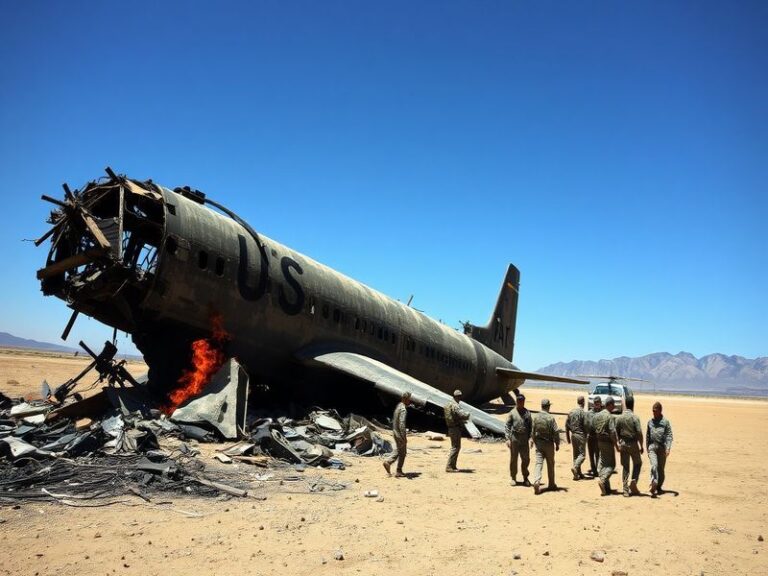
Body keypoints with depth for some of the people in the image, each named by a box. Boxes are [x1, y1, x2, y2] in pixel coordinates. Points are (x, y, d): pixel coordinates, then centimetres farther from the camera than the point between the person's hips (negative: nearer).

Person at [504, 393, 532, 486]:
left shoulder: (527, 413, 7)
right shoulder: (512, 413, 0)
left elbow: (530, 426, 10)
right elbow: (507, 426, -1)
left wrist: (531, 437, 0)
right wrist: (508, 438, -9)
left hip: (524, 439, 2)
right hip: (514, 439, -2)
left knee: (526, 459, 5)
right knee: (513, 458, 5)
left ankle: (525, 478, 19)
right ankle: (513, 477, 17)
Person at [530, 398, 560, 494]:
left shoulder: (536, 417, -1)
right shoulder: (550, 418, -14)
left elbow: (533, 430, 9)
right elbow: (556, 432, -13)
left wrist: (532, 440, 24)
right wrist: (557, 444, -1)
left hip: (538, 443, 2)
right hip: (548, 444, -2)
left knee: (538, 463, -2)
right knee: (550, 464, 13)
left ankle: (536, 481, -21)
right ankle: (551, 484, 24)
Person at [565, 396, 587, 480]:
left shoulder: (570, 412, 7)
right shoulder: (583, 413, -13)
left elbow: (566, 425, 10)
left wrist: (568, 437, 17)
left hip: (573, 435, 6)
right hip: (581, 435, -6)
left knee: (575, 454, 13)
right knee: (582, 454, -1)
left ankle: (578, 473, 17)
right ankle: (575, 467, -21)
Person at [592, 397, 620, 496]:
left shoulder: (597, 415, 6)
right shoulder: (610, 416, -16)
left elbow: (593, 428, 11)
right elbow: (612, 432, -20)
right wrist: (616, 445, -14)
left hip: (600, 442, 7)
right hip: (608, 442, -7)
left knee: (602, 464, 13)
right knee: (611, 464, 3)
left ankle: (606, 488, 16)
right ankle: (603, 479, -17)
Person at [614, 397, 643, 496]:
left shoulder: (619, 418, 1)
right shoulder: (635, 417, -12)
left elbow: (617, 433, 5)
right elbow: (639, 433, -14)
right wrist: (641, 446, -4)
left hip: (623, 444, 3)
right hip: (633, 444, -3)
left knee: (625, 466, 8)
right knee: (638, 463, 17)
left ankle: (626, 490, 7)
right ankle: (633, 482, 0)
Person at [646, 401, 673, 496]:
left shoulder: (665, 422, 1)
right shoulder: (650, 422, 12)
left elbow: (669, 435, -6)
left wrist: (668, 448, -18)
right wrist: (647, 449, 18)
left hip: (662, 448, -1)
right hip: (652, 447, 1)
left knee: (661, 468, 7)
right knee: (654, 465, -18)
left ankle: (659, 487, 22)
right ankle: (654, 484, -29)